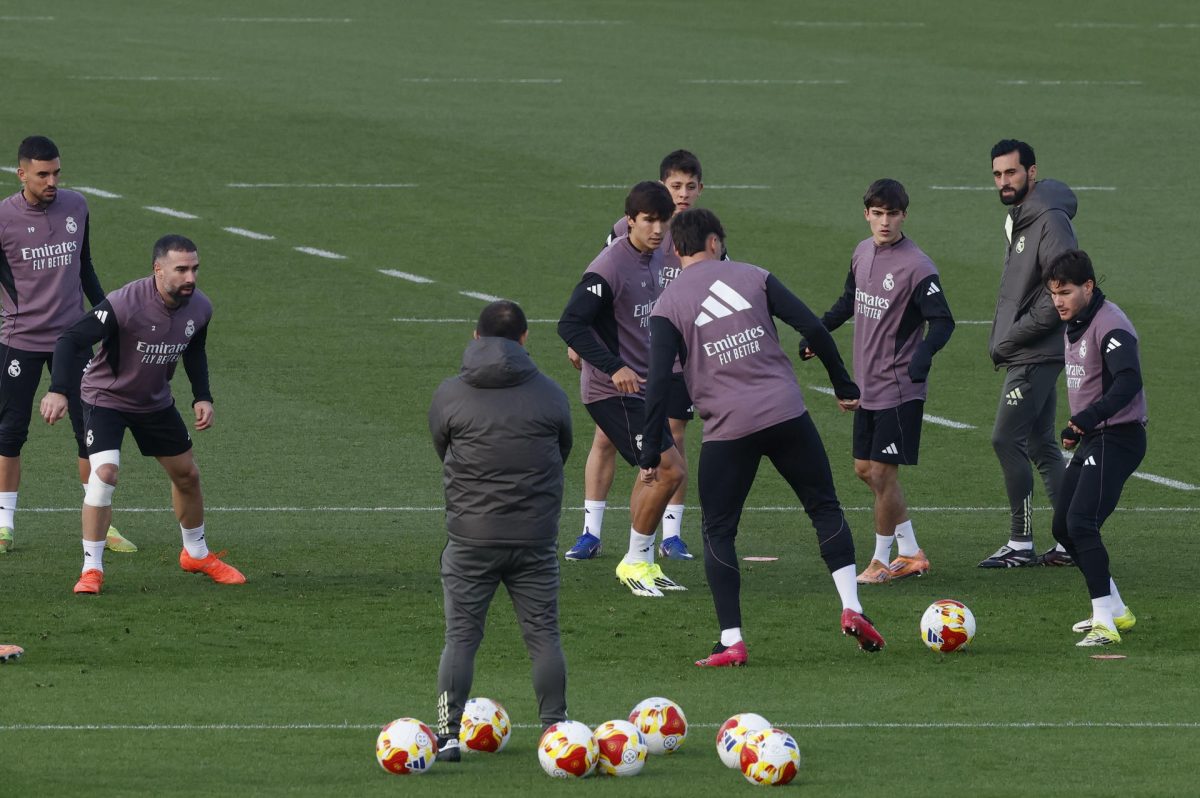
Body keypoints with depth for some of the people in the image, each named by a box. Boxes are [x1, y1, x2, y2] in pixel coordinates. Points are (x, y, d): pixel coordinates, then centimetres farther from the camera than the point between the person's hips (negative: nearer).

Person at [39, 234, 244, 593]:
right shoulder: (125, 304, -34)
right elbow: (71, 339, -33)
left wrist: (202, 397, -3)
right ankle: (91, 569, -12)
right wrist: (58, 390, -46)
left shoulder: (199, 308, -13)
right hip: (106, 398, -6)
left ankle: (196, 554, 39)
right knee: (105, 472, -24)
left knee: (187, 475, 14)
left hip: (156, 402, 6)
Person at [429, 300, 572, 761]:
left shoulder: (448, 396, -1)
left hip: (470, 536, -1)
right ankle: (556, 729, 9)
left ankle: (448, 734, 0)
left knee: (461, 636, 3)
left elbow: (444, 456, 10)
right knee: (544, 635, 7)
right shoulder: (550, 395, 2)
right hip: (536, 539, 1)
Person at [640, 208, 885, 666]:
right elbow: (812, 328, 2)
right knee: (824, 508, 15)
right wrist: (843, 385, 12)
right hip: (787, 415, 1)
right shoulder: (753, 278, 7)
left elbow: (658, 382, -5)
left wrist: (650, 453, -1)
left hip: (728, 430, -1)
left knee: (718, 532, 9)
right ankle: (851, 607, 3)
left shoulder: (667, 307, 3)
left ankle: (731, 642, 0)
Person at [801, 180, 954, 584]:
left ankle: (883, 561, 10)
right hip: (866, 384, 8)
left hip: (899, 388, -8)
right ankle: (911, 554, 23)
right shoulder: (863, 252, 6)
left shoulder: (916, 267, -17)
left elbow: (942, 321, -18)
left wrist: (924, 352, -34)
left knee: (882, 472, -5)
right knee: (865, 469, 12)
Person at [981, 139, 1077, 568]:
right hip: (1025, 355, 10)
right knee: (1040, 445, 11)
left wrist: (1012, 337, -17)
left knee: (1006, 439, -11)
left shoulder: (1050, 222, -15)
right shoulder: (1019, 219, 15)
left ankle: (1021, 544, -6)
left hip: (1037, 355, -10)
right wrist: (1001, 340, 12)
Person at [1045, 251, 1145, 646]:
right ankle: (1115, 611, 25)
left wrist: (1089, 417, -41)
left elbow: (1128, 381, -32)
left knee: (1081, 523, -21)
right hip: (1090, 440, 10)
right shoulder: (1074, 326, 13)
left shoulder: (1110, 325, -18)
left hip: (1117, 439, -10)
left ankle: (1105, 622, -20)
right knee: (1064, 527, 12)